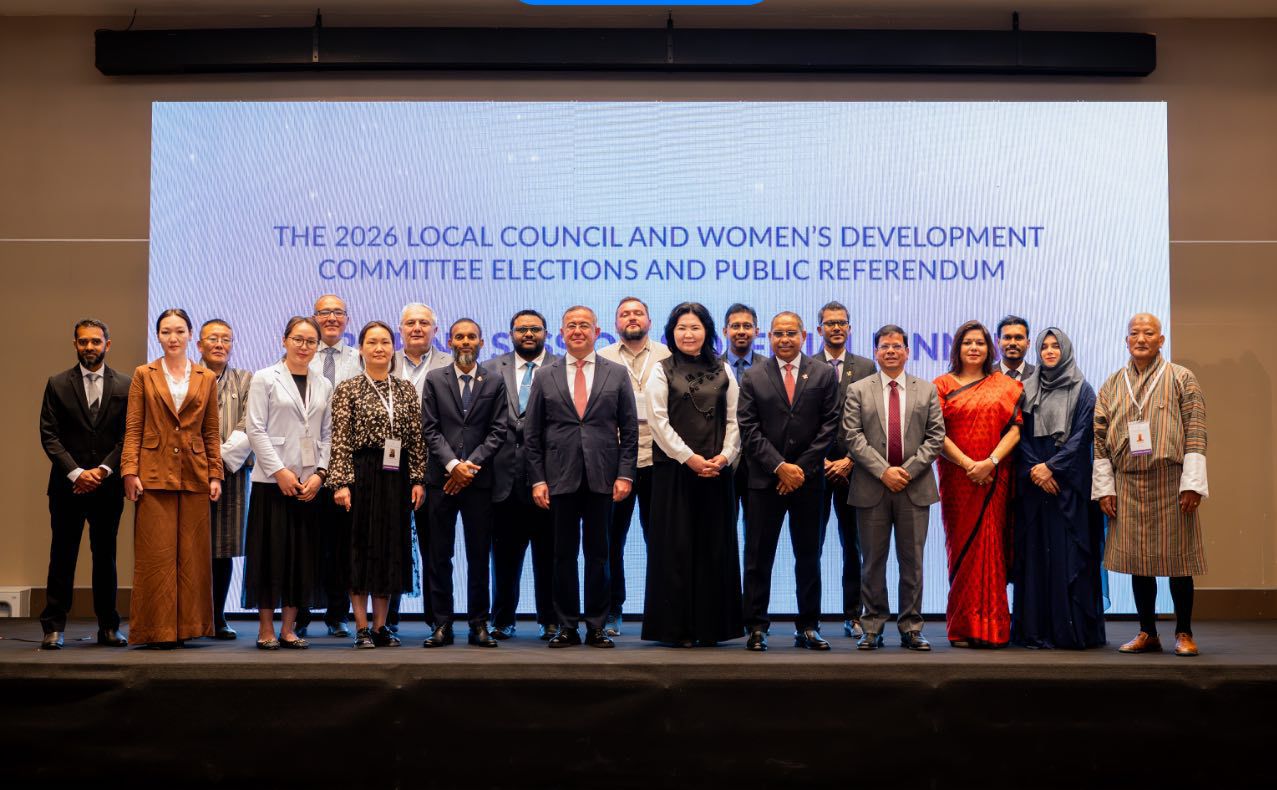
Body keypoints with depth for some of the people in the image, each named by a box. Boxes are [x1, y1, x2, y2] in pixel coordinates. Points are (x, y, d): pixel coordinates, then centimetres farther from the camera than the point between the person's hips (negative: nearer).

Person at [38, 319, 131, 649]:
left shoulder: (124, 386, 4)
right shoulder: (58, 384, 4)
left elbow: (129, 436, 1)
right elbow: (49, 436, -1)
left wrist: (102, 471, -11)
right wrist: (76, 472, -12)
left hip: (108, 486, 1)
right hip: (67, 485, 0)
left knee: (105, 556, 7)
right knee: (62, 556, 2)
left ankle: (108, 627, 13)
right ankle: (54, 627, 8)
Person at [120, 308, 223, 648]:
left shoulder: (207, 379, 10)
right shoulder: (144, 375, 7)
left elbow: (212, 432, 10)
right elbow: (133, 429, 3)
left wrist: (215, 475, 3)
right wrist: (129, 471, -7)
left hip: (194, 476, 2)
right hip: (154, 475, -1)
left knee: (192, 553, 3)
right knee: (156, 554, -2)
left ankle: (188, 625, 11)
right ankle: (158, 629, 5)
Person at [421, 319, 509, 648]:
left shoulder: (495, 382, 7)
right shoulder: (434, 380, 7)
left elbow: (497, 431, 2)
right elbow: (430, 429, 1)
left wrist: (470, 465, -8)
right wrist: (453, 465, -10)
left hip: (479, 479, 0)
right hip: (441, 479, 0)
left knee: (479, 556, 3)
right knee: (439, 556, 3)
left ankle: (479, 625, 10)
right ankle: (442, 624, 9)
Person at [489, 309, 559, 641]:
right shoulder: (493, 369, 11)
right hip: (506, 476, 2)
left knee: (548, 554, 4)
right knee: (505, 554, 8)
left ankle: (549, 620, 15)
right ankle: (503, 620, 18)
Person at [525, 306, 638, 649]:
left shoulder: (617, 374, 7)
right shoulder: (545, 378, 8)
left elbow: (629, 430, 5)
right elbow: (532, 433, 7)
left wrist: (625, 474, -4)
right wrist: (537, 479, -1)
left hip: (602, 478, 0)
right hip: (560, 479, 1)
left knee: (598, 554, 5)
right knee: (564, 555, 5)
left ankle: (596, 627, 13)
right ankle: (567, 627, 13)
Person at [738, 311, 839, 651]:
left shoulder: (824, 374, 5)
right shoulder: (752, 378, 5)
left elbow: (829, 425, 0)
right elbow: (749, 430, -1)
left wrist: (802, 468, -8)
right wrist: (779, 466, -10)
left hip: (808, 479, 1)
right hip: (765, 480, 0)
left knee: (809, 556, 7)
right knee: (758, 557, 2)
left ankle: (808, 627, 16)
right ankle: (757, 627, 9)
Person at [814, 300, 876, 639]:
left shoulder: (866, 367, 7)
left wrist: (850, 460, -7)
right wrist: (819, 460, -7)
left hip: (852, 468, 1)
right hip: (814, 468, -1)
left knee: (853, 546, 6)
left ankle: (853, 615, 13)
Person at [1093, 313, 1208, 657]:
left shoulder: (1182, 379, 3)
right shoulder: (1111, 385, 11)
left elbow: (1196, 434, -3)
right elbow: (1100, 439, 10)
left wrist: (1192, 484, -10)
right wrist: (1104, 488, 4)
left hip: (1170, 481, -3)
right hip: (1128, 483, 3)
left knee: (1176, 558, 1)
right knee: (1138, 561, 6)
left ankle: (1184, 633, 14)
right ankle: (1147, 634, 16)